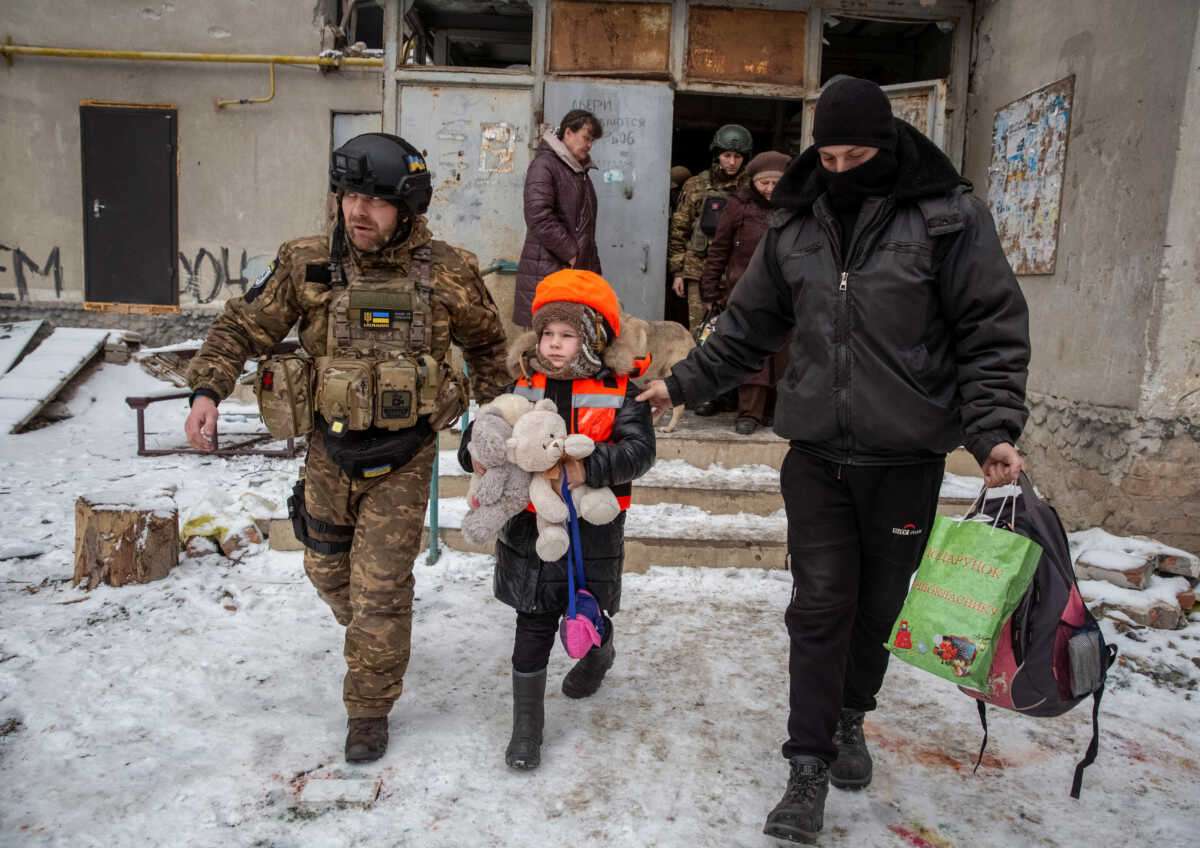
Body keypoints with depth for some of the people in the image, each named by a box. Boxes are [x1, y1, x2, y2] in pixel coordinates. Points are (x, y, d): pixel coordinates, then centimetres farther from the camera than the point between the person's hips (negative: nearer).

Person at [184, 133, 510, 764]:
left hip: (402, 457, -3)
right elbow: (242, 327, 1)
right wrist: (207, 390, -14)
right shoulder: (307, 265, -7)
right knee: (327, 569, 21)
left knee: (380, 589, 0)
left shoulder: (446, 274, -10)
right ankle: (366, 634, 55)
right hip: (330, 450, 3)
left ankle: (369, 709, 23)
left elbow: (485, 341, 7)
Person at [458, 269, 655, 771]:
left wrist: (588, 469, -30)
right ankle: (526, 728, 22)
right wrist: (476, 450, -14)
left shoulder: (619, 390, -8)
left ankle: (599, 654, 54)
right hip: (530, 526, 2)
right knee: (534, 626, 6)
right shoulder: (526, 384, 1)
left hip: (592, 528, -1)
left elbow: (639, 449, -17)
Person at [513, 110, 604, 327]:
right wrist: (571, 254, -15)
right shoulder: (544, 165, -6)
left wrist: (593, 266, 18)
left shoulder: (580, 170, 22)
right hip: (547, 270, -8)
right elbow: (539, 218, -18)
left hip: (580, 269, 8)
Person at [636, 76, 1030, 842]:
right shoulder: (796, 226, 6)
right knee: (820, 606, 2)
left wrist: (994, 428, -17)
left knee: (879, 602, 14)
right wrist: (684, 383, 13)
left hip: (906, 459, -1)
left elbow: (993, 332, -5)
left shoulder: (948, 216, -5)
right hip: (817, 452, 2)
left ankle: (851, 717, 40)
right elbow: (749, 328, 14)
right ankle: (810, 766, 15)